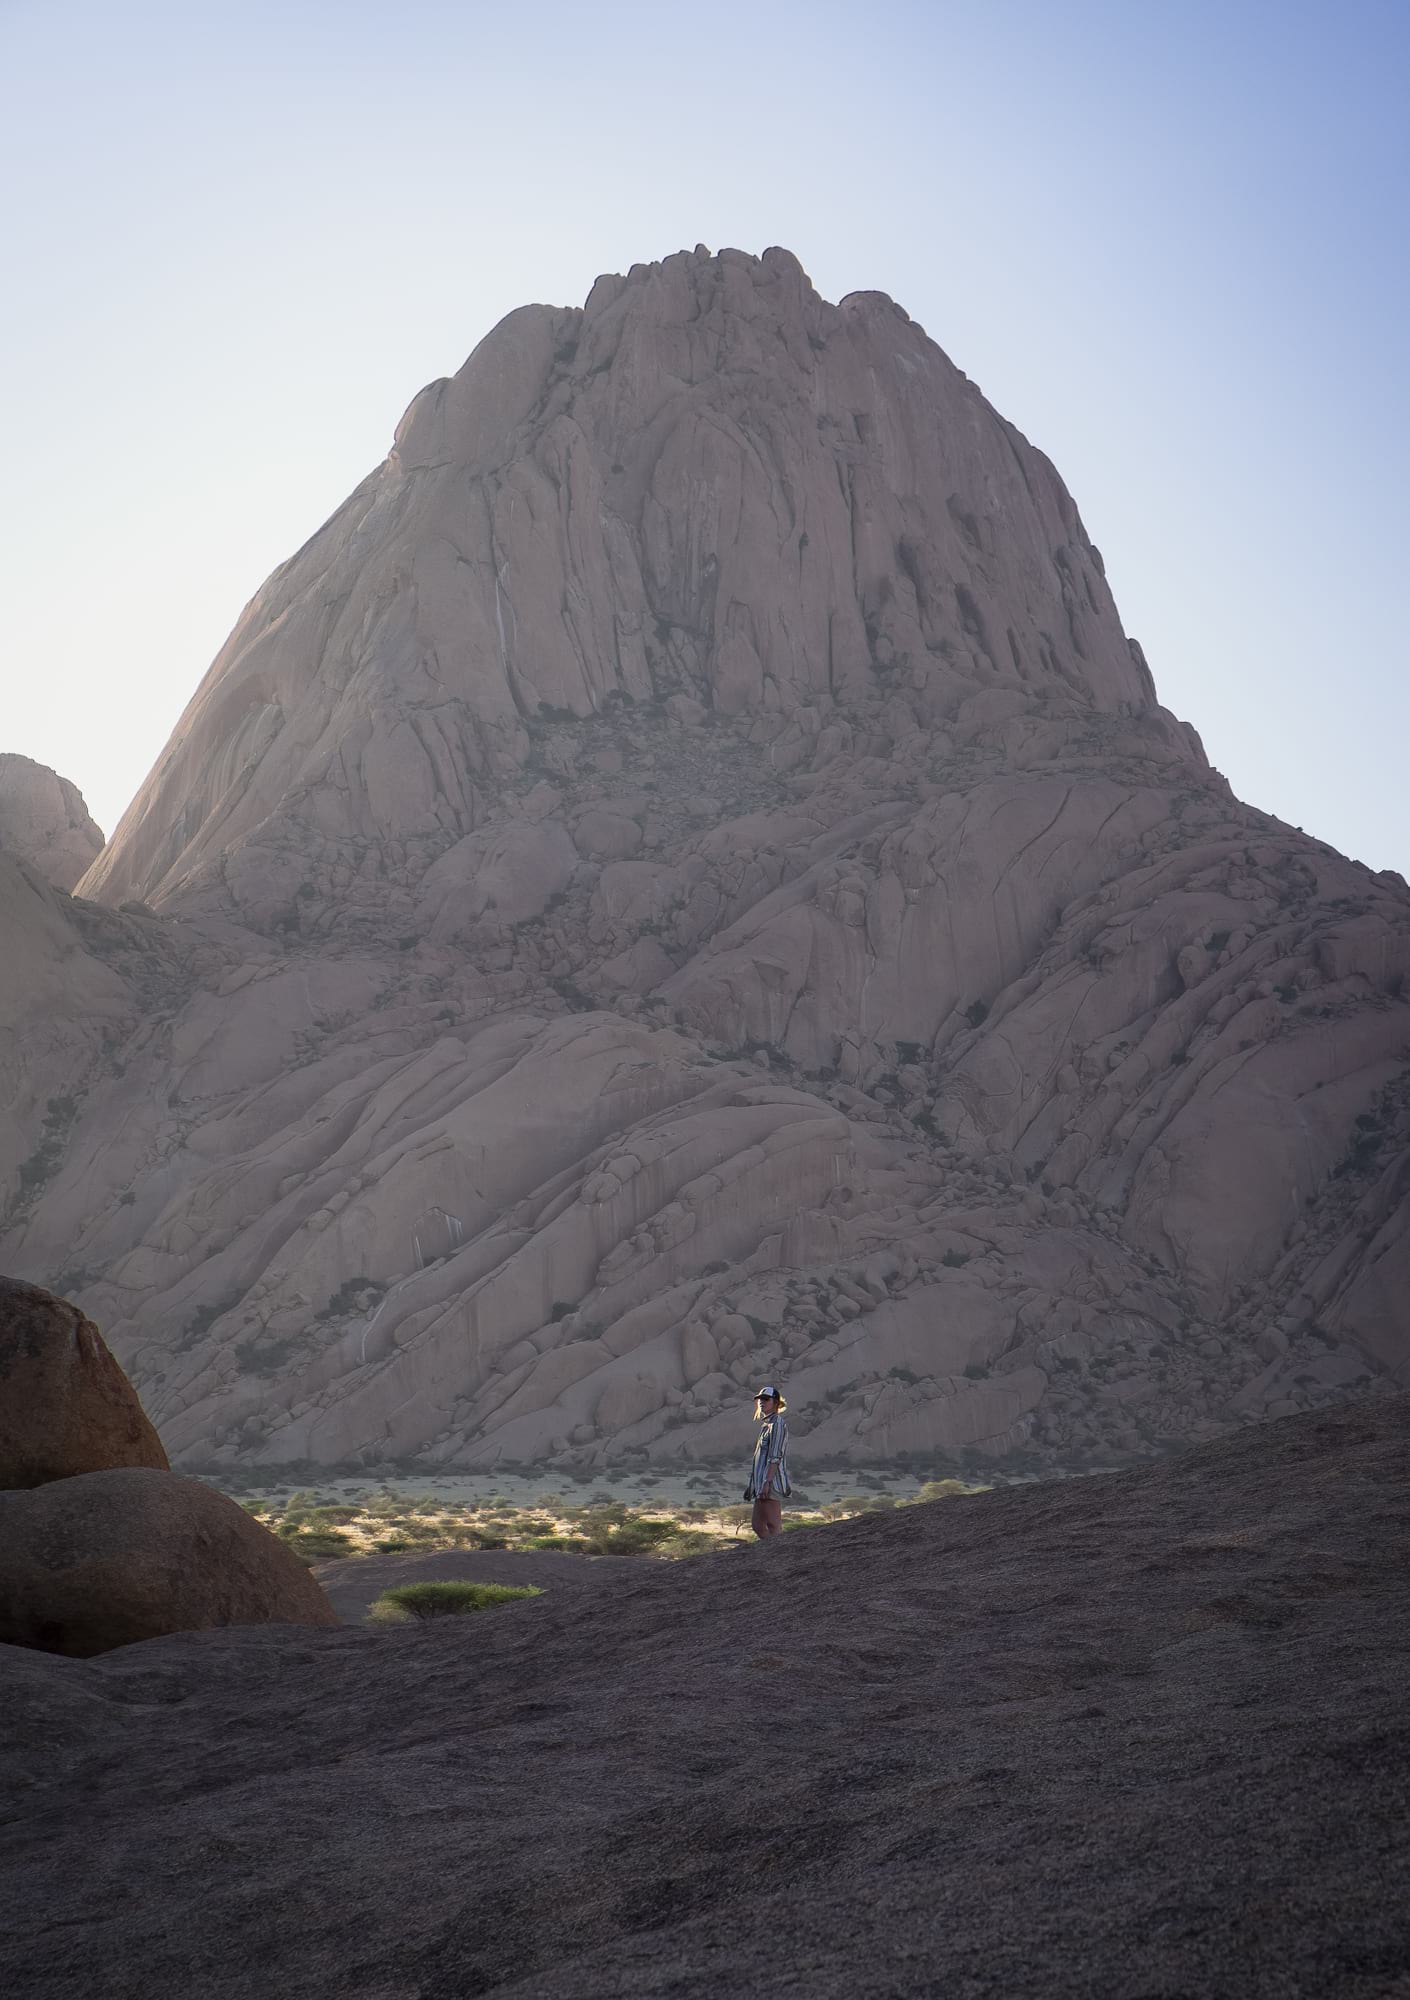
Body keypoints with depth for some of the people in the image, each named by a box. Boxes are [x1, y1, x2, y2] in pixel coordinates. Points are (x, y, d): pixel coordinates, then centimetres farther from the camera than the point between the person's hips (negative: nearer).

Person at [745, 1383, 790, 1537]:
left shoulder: (778, 1423, -9)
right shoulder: (767, 1424, 21)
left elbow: (775, 1456, -17)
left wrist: (767, 1481, -22)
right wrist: (752, 1485, 22)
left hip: (772, 1483, -10)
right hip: (762, 1485, 10)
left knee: (773, 1526, -9)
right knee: (757, 1525, 11)